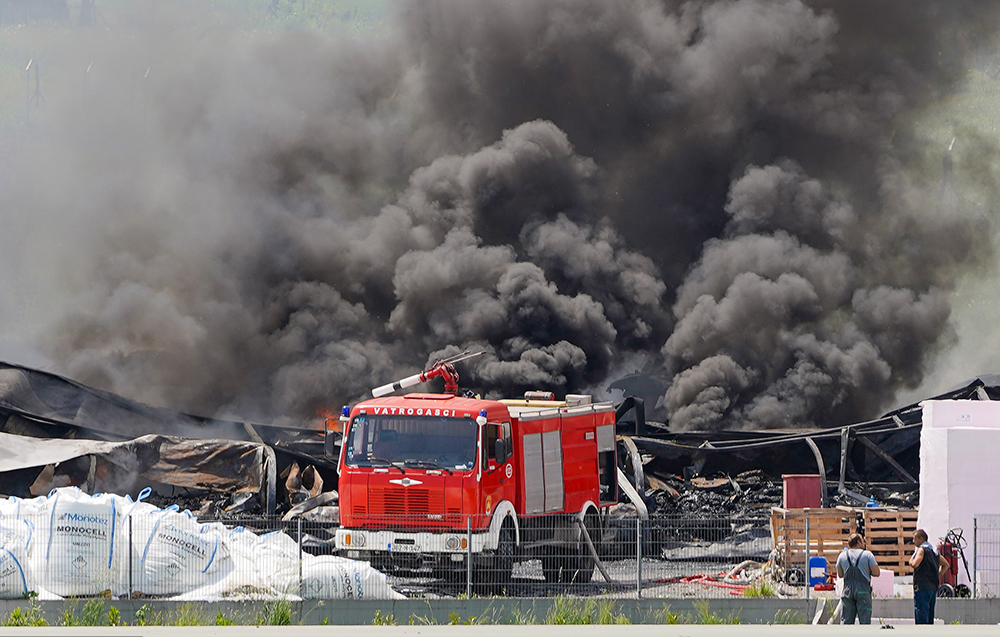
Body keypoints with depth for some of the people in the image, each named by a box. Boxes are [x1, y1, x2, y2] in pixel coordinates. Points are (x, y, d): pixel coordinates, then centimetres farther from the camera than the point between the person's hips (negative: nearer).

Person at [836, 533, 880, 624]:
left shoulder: (842, 556, 7)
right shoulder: (867, 554, -4)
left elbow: (840, 575, 15)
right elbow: (876, 573, -6)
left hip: (847, 590, 3)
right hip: (863, 591, -3)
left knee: (846, 620, 4)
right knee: (864, 620, -1)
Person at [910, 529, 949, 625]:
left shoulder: (921, 550, -8)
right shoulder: (934, 550, 18)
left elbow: (915, 564, -23)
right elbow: (945, 565, 28)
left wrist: (911, 561, -1)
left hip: (922, 587, -8)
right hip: (934, 587, 8)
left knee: (920, 614, -10)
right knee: (930, 614, 12)